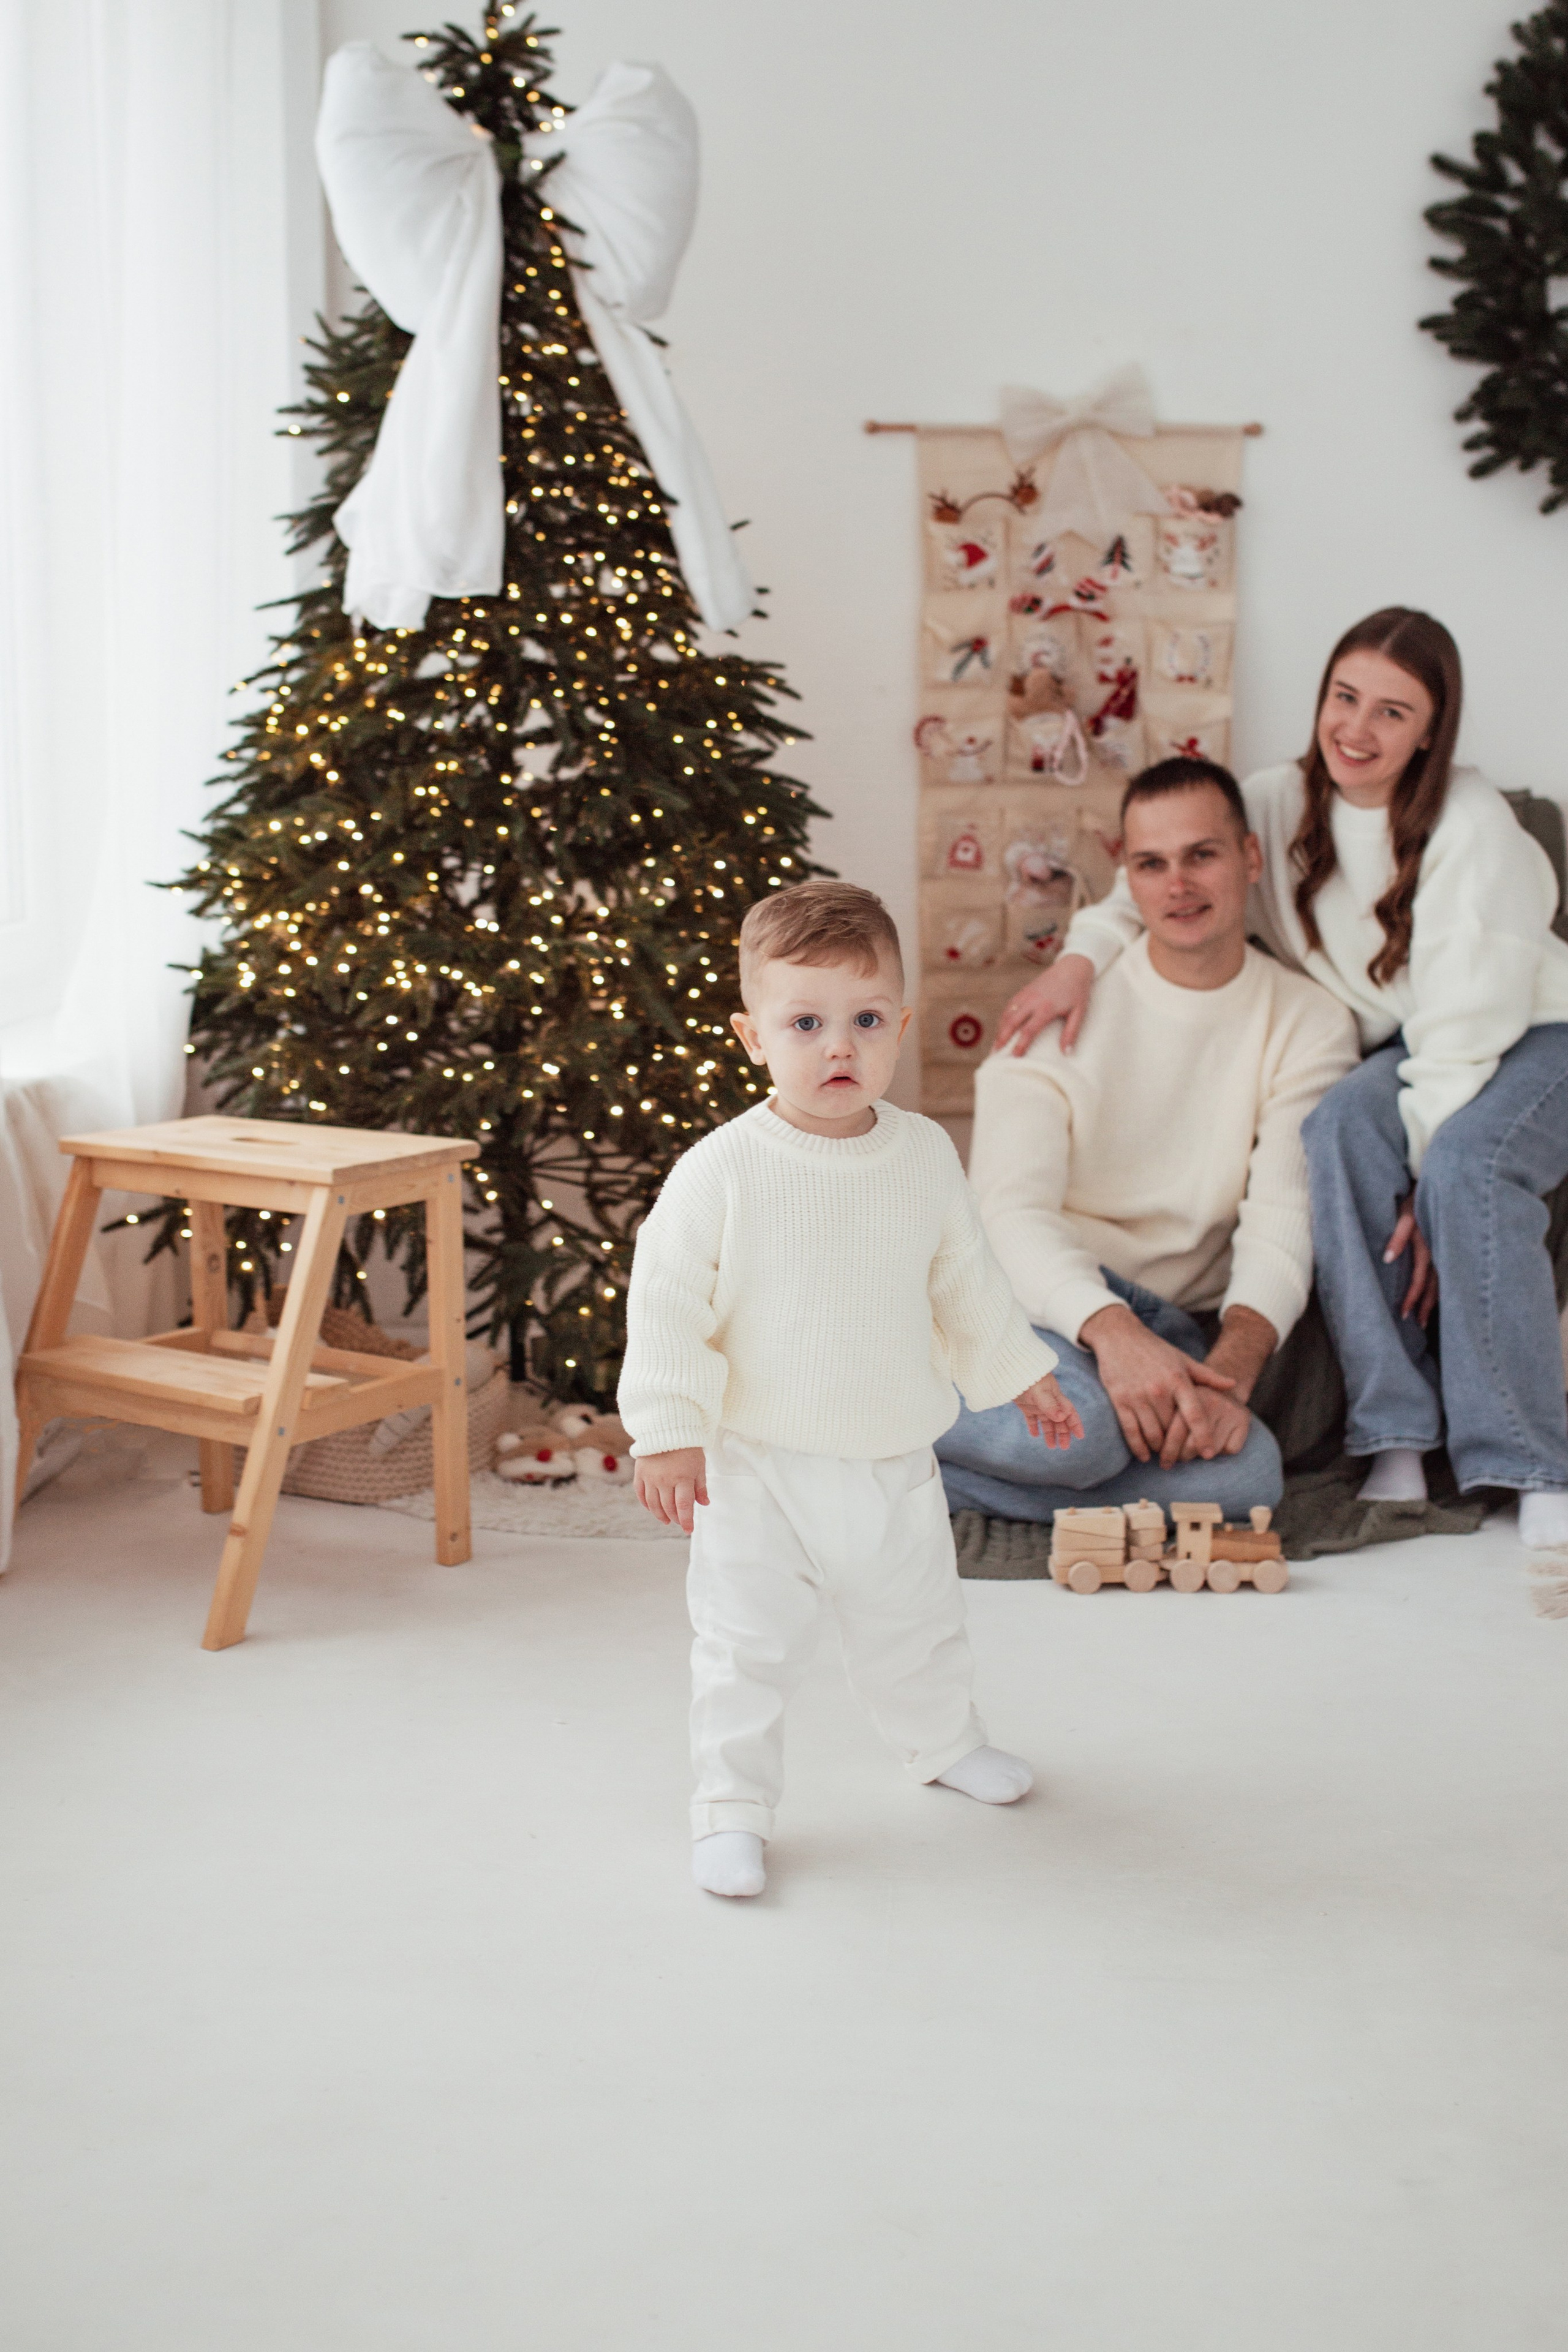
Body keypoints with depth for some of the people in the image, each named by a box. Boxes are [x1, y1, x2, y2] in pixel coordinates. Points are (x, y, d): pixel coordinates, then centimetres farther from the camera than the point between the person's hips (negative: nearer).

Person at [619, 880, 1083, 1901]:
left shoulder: (925, 1155, -3)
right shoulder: (721, 1171, -17)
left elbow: (966, 1281, 12)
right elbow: (668, 1303, -12)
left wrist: (1024, 1375, 17)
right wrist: (667, 1432, -14)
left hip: (894, 1458, 4)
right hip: (756, 1468, -4)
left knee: (917, 1624, 22)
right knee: (748, 1646, 2)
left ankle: (947, 1742, 48)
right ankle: (733, 1807, 19)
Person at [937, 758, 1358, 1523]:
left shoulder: (1310, 1025, 5)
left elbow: (1283, 1222, -6)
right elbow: (1012, 1208, -14)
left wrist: (1232, 1367, -27)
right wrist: (1112, 1332, -33)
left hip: (1177, 1326, 3)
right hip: (1049, 1297, -3)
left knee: (1249, 1473, -31)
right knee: (1072, 1422, -39)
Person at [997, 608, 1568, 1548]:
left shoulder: (1471, 825, -21)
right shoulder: (1283, 801, -5)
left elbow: (1469, 1024, -23)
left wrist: (1429, 1182, -26)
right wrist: (1082, 957, -16)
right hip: (1410, 1053, 4)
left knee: (1471, 1163, -36)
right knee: (1339, 1127, -30)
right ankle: (1395, 1438, -26)